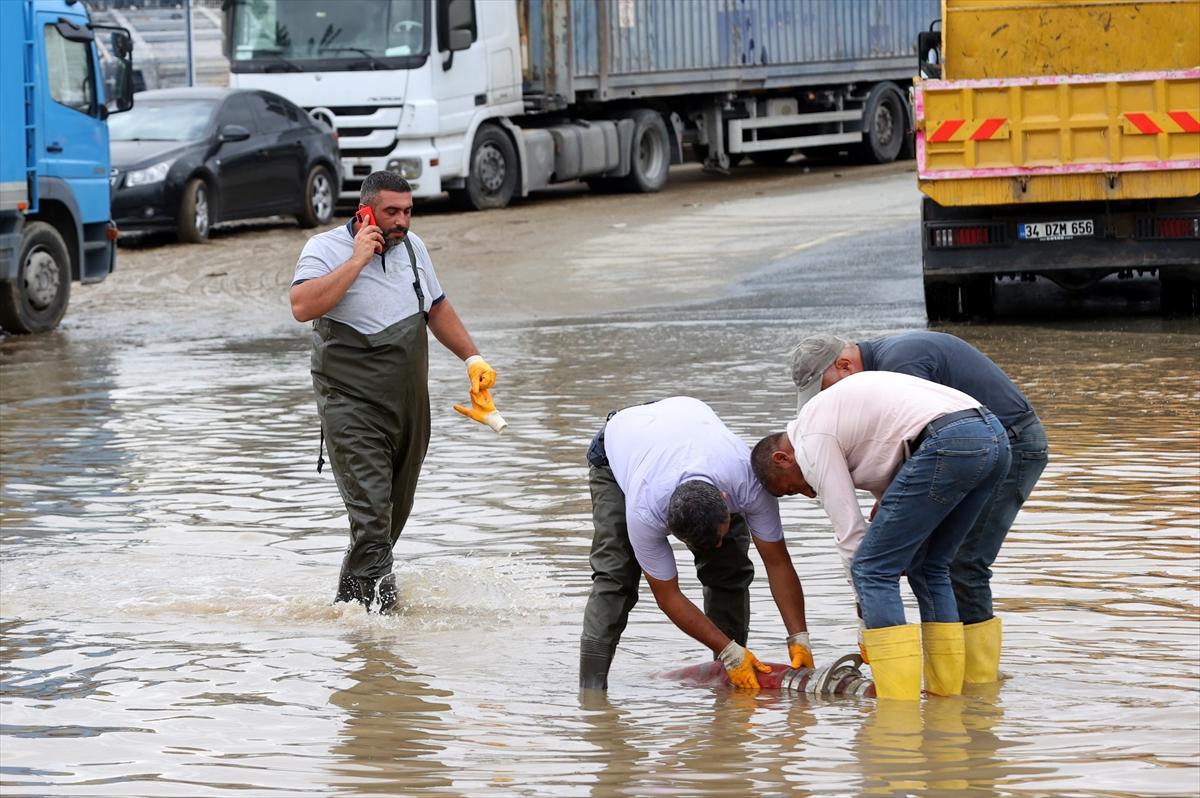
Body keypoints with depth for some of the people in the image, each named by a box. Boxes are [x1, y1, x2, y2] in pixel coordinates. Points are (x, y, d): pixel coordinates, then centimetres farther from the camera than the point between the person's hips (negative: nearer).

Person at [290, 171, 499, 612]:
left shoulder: (412, 247, 9)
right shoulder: (326, 249, -10)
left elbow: (437, 308, 25)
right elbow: (303, 307, -28)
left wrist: (472, 358, 18)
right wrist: (357, 260, -25)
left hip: (409, 405, 7)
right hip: (351, 406, -7)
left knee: (395, 514, 12)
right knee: (371, 514, -17)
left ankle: (350, 600, 27)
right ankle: (374, 610, -17)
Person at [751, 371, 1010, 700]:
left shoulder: (811, 438, 5)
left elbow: (849, 529, 3)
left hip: (949, 443, -10)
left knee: (872, 569, 0)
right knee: (928, 566, 23)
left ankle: (898, 705, -5)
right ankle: (946, 695, 22)